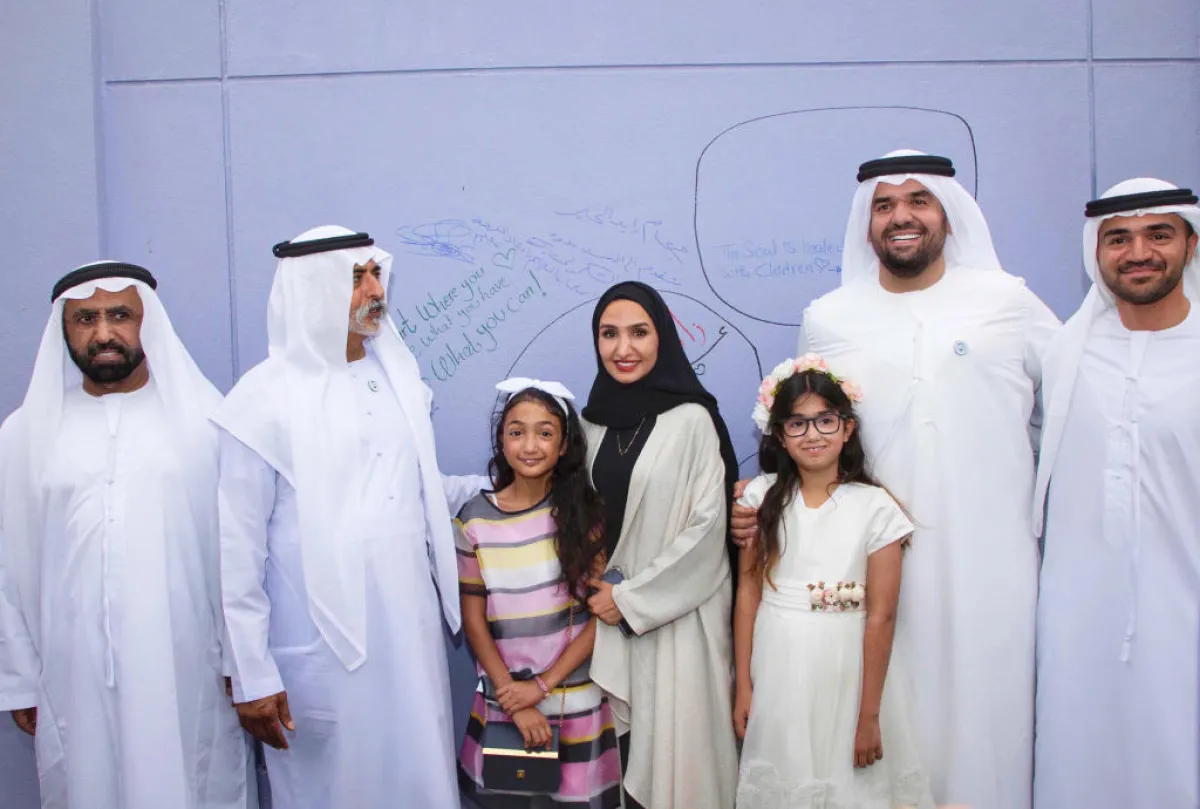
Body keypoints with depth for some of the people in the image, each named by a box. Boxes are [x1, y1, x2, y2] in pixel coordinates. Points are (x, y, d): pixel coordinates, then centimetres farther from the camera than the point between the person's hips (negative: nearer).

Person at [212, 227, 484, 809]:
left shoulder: (399, 379, 8)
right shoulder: (265, 400, -9)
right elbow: (237, 552, -9)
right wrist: (251, 677, -9)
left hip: (413, 640, 5)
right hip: (322, 649, -5)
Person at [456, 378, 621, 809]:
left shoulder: (583, 513, -7)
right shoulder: (475, 519, -6)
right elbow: (474, 620, -2)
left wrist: (543, 684, -12)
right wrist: (513, 697, -7)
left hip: (576, 698, -1)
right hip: (502, 697, 1)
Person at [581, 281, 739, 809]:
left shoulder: (691, 419, -10)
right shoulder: (593, 421, 7)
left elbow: (707, 526, -12)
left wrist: (634, 597, -10)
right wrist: (601, 589, 2)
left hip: (678, 611, -4)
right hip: (613, 611, 4)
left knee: (678, 740, 2)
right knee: (627, 742, 8)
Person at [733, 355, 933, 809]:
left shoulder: (875, 508, -8)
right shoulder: (762, 497, 0)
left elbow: (881, 616, -9)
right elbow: (748, 591, 1)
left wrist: (870, 715, -9)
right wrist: (743, 684, 0)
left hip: (847, 669, -2)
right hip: (778, 669, 2)